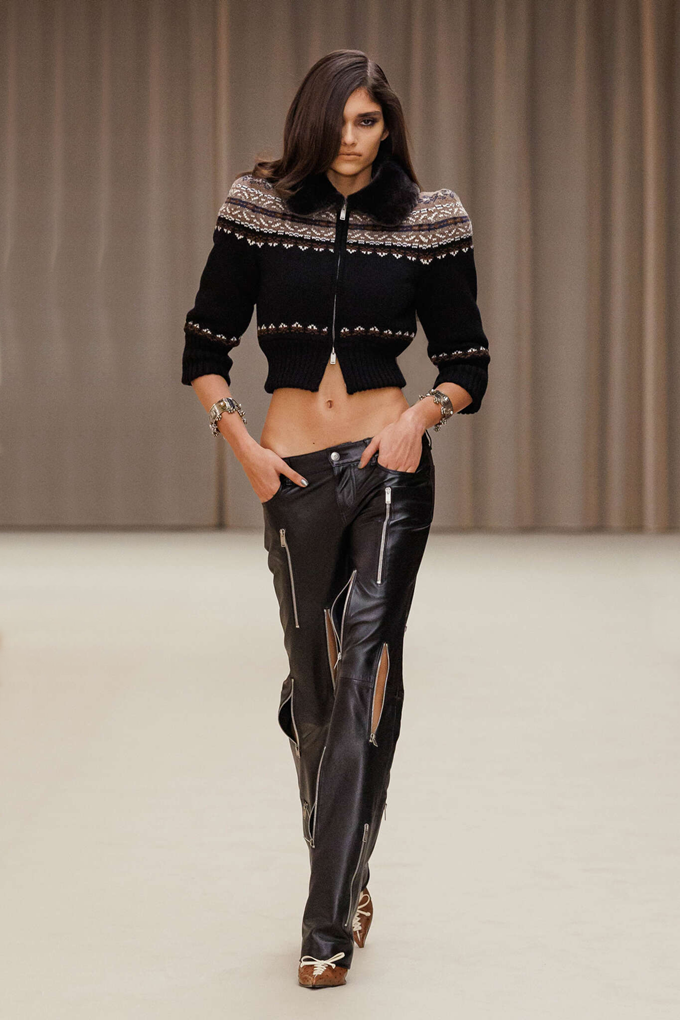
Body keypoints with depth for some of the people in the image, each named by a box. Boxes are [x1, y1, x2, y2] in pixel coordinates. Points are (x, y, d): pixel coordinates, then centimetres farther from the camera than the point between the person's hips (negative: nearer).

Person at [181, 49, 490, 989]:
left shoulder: (428, 221, 2)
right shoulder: (259, 209, 3)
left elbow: (468, 363, 8)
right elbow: (204, 349, 7)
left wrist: (423, 413, -10)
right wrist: (242, 443, -4)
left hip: (390, 465, -2)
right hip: (294, 476, 2)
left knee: (366, 678, -12)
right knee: (314, 683, 9)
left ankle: (329, 925, -11)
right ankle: (347, 882, 30)